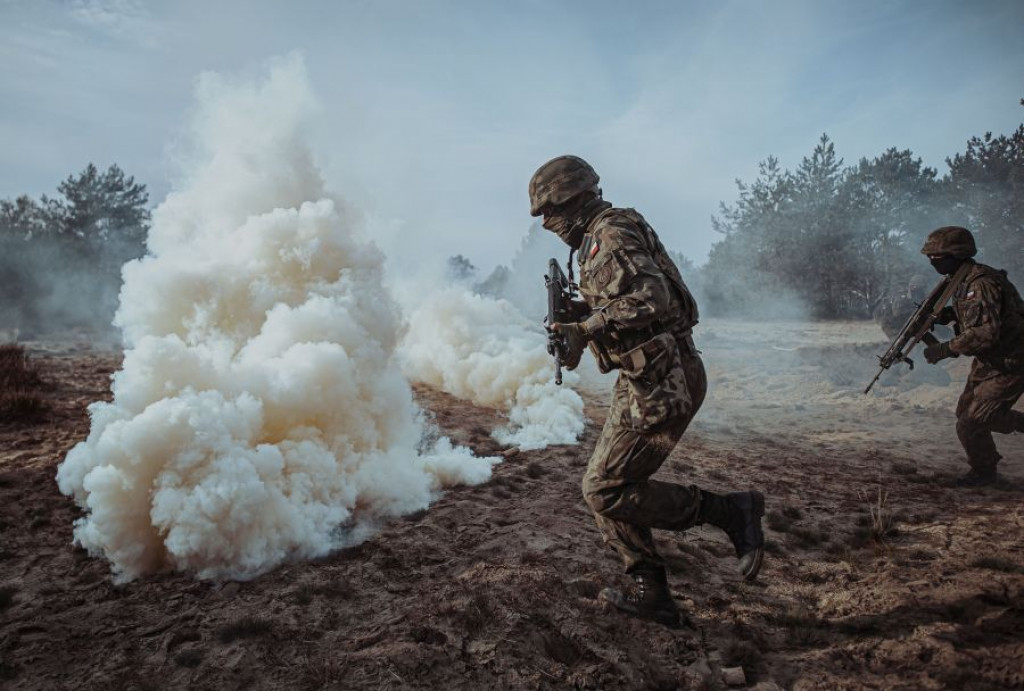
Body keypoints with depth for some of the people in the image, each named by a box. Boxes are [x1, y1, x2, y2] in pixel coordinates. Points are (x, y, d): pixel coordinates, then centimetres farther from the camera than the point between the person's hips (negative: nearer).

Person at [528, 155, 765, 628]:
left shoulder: (611, 236, -14)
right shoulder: (600, 239, 17)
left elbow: (653, 298, -27)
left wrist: (587, 325, -22)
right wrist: (579, 316, 9)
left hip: (663, 383, -10)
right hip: (645, 380, 10)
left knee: (607, 492, -7)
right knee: (604, 484, 11)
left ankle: (730, 511, 3)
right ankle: (650, 593, 19)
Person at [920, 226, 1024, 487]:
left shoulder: (980, 284, -29)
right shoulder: (962, 281, 3)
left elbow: (985, 333, -36)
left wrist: (944, 349, -29)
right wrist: (947, 314, -1)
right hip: (987, 361, 10)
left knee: (971, 424, -5)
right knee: (966, 411, 19)